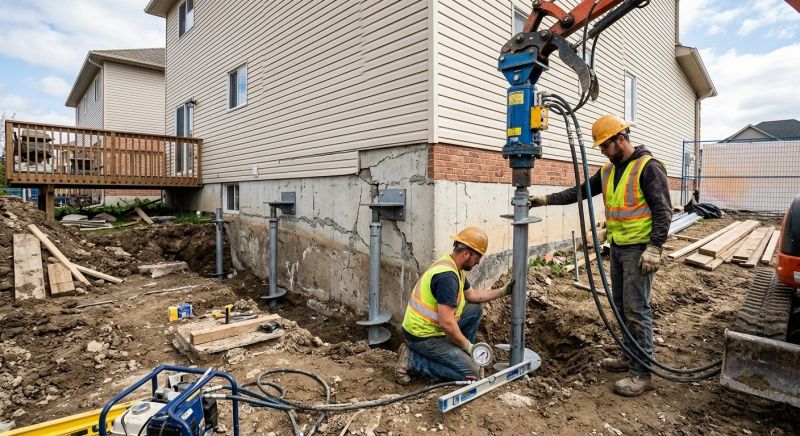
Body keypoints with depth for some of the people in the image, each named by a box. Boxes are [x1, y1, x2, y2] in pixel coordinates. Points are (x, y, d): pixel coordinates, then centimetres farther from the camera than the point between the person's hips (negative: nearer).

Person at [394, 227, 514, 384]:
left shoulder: (452, 266, 5)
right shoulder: (447, 276, -27)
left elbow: (472, 295, 21)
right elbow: (447, 323, -28)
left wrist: (503, 291, 15)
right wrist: (468, 346, -13)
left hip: (432, 326, 10)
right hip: (423, 336, -10)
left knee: (476, 310, 11)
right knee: (472, 373, -10)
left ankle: (458, 354, 16)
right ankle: (413, 360, -6)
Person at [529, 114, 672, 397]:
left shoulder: (648, 167, -11)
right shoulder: (608, 170, 12)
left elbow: (663, 211, -15)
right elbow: (580, 192, 12)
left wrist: (654, 248, -21)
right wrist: (546, 199, 2)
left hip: (638, 249, -8)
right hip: (617, 247, 8)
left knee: (636, 309, -5)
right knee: (622, 306, 15)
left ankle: (642, 372, 5)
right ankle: (630, 357, 29)